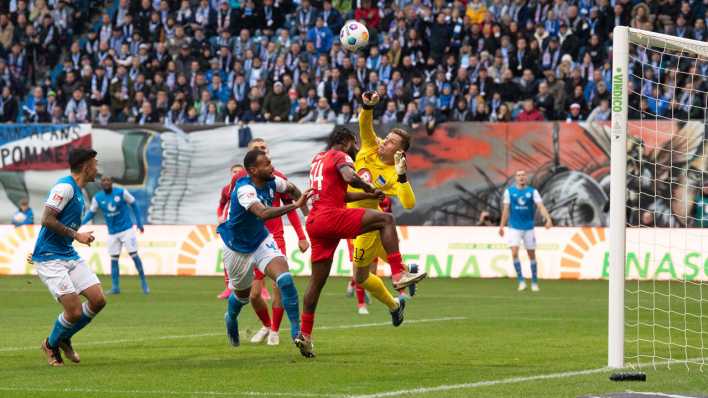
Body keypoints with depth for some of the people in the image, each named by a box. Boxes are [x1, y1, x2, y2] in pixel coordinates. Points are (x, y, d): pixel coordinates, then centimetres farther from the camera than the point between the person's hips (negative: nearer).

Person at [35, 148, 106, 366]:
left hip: (69, 255, 9)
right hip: (49, 259, -9)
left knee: (98, 300, 0)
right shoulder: (65, 187, -15)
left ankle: (64, 339, 20)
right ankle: (51, 345, 16)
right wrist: (76, 235, -19)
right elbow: (47, 219, -23)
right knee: (74, 311, -13)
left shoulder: (77, 191, 15)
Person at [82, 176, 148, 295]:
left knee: (134, 255, -7)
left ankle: (143, 282, 5)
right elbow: (91, 212, 9)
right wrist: (81, 223, -6)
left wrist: (139, 222, -1)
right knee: (114, 258, 3)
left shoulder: (121, 192, -8)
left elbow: (133, 205, 1)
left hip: (127, 229, -3)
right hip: (112, 233, 3)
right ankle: (115, 287, 9)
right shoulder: (97, 198, -1)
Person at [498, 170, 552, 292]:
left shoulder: (532, 191, -1)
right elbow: (506, 209, 4)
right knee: (514, 253, -15)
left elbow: (541, 206, -12)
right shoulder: (509, 191, 1)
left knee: (531, 254, 6)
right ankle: (521, 281, -6)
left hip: (529, 227, 1)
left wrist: (548, 219, -28)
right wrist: (502, 226, 1)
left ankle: (534, 283, 18)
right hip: (514, 228, -1)